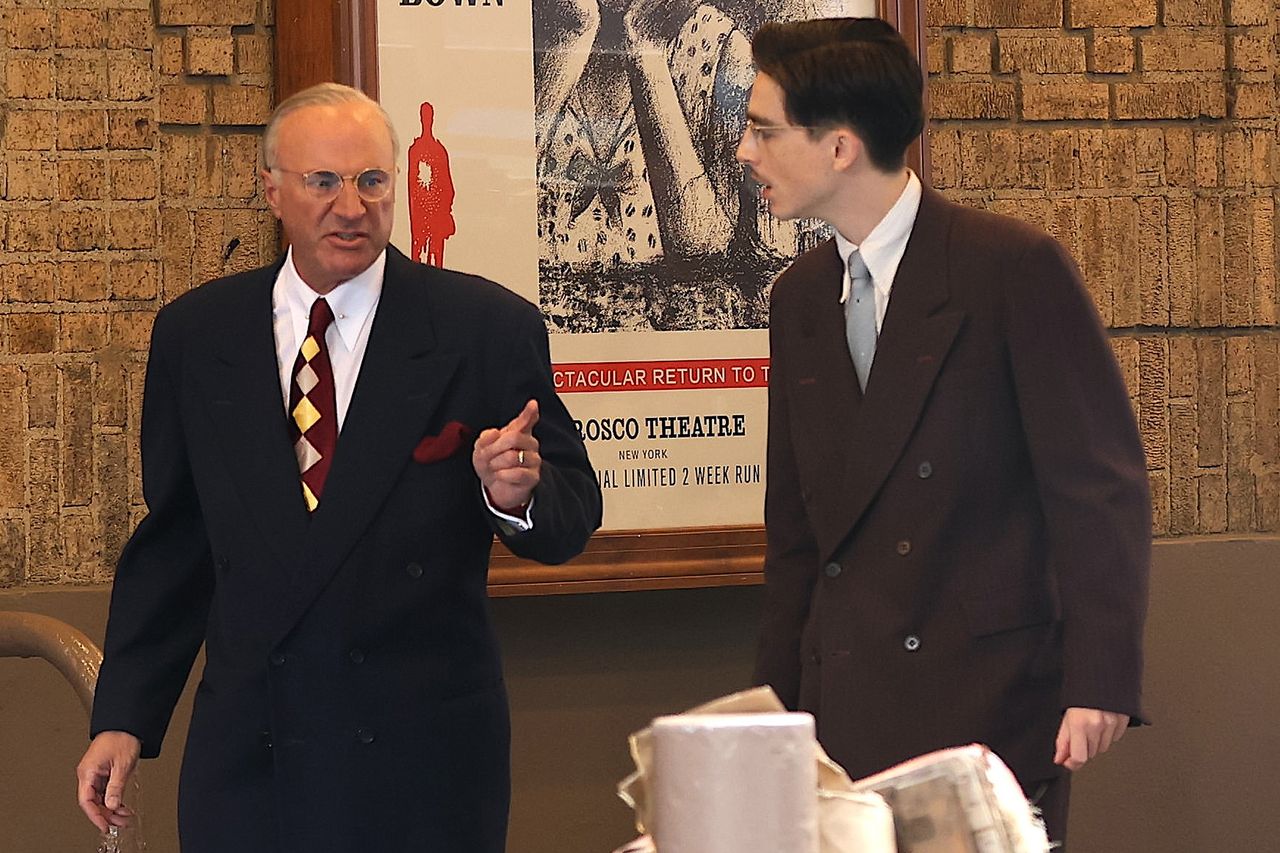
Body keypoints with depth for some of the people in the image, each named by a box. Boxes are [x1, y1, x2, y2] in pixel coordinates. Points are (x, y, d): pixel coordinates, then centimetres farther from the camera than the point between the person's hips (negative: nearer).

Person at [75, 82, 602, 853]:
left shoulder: (488, 328, -3)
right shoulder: (195, 333, 6)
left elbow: (571, 517, -2)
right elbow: (172, 541, 10)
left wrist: (518, 495, -25)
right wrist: (124, 718, 6)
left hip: (423, 759, -2)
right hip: (246, 756, 2)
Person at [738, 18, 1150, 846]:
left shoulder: (1016, 269, -8)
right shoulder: (799, 297, 12)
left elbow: (1102, 485, -9)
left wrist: (1101, 681, -14)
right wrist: (779, 699, 15)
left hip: (989, 696, -5)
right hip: (846, 707, 5)